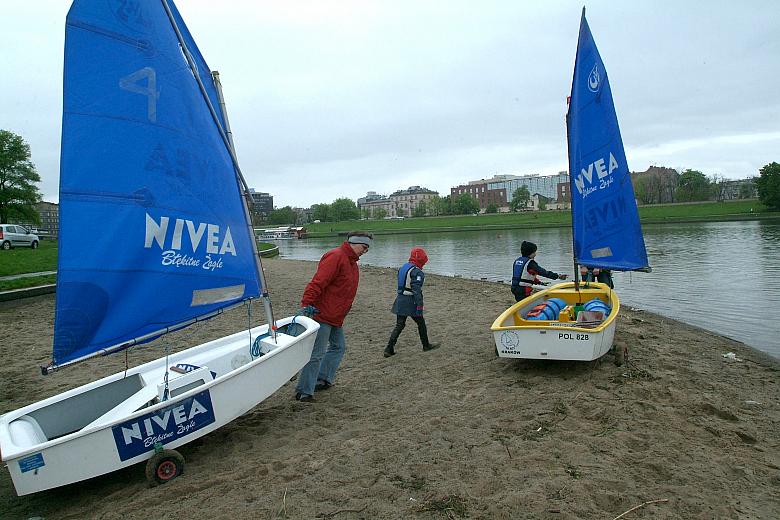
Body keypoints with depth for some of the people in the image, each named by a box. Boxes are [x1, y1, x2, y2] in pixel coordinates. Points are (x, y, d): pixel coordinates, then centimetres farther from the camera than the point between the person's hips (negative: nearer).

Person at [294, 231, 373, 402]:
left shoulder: (351, 261, 16)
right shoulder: (336, 257, -16)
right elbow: (318, 282, -26)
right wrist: (307, 304, -31)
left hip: (335, 317, 10)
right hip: (322, 313, -10)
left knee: (338, 347, 14)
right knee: (317, 353, -6)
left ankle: (322, 380, 24)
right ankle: (303, 392, 2)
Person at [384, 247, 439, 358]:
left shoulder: (403, 268, 12)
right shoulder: (417, 272, -15)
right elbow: (417, 290, -22)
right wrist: (420, 306, -22)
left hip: (400, 300, 7)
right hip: (411, 302, -7)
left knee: (399, 325, 8)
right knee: (421, 323, 12)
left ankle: (389, 349, 1)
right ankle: (426, 345, 27)